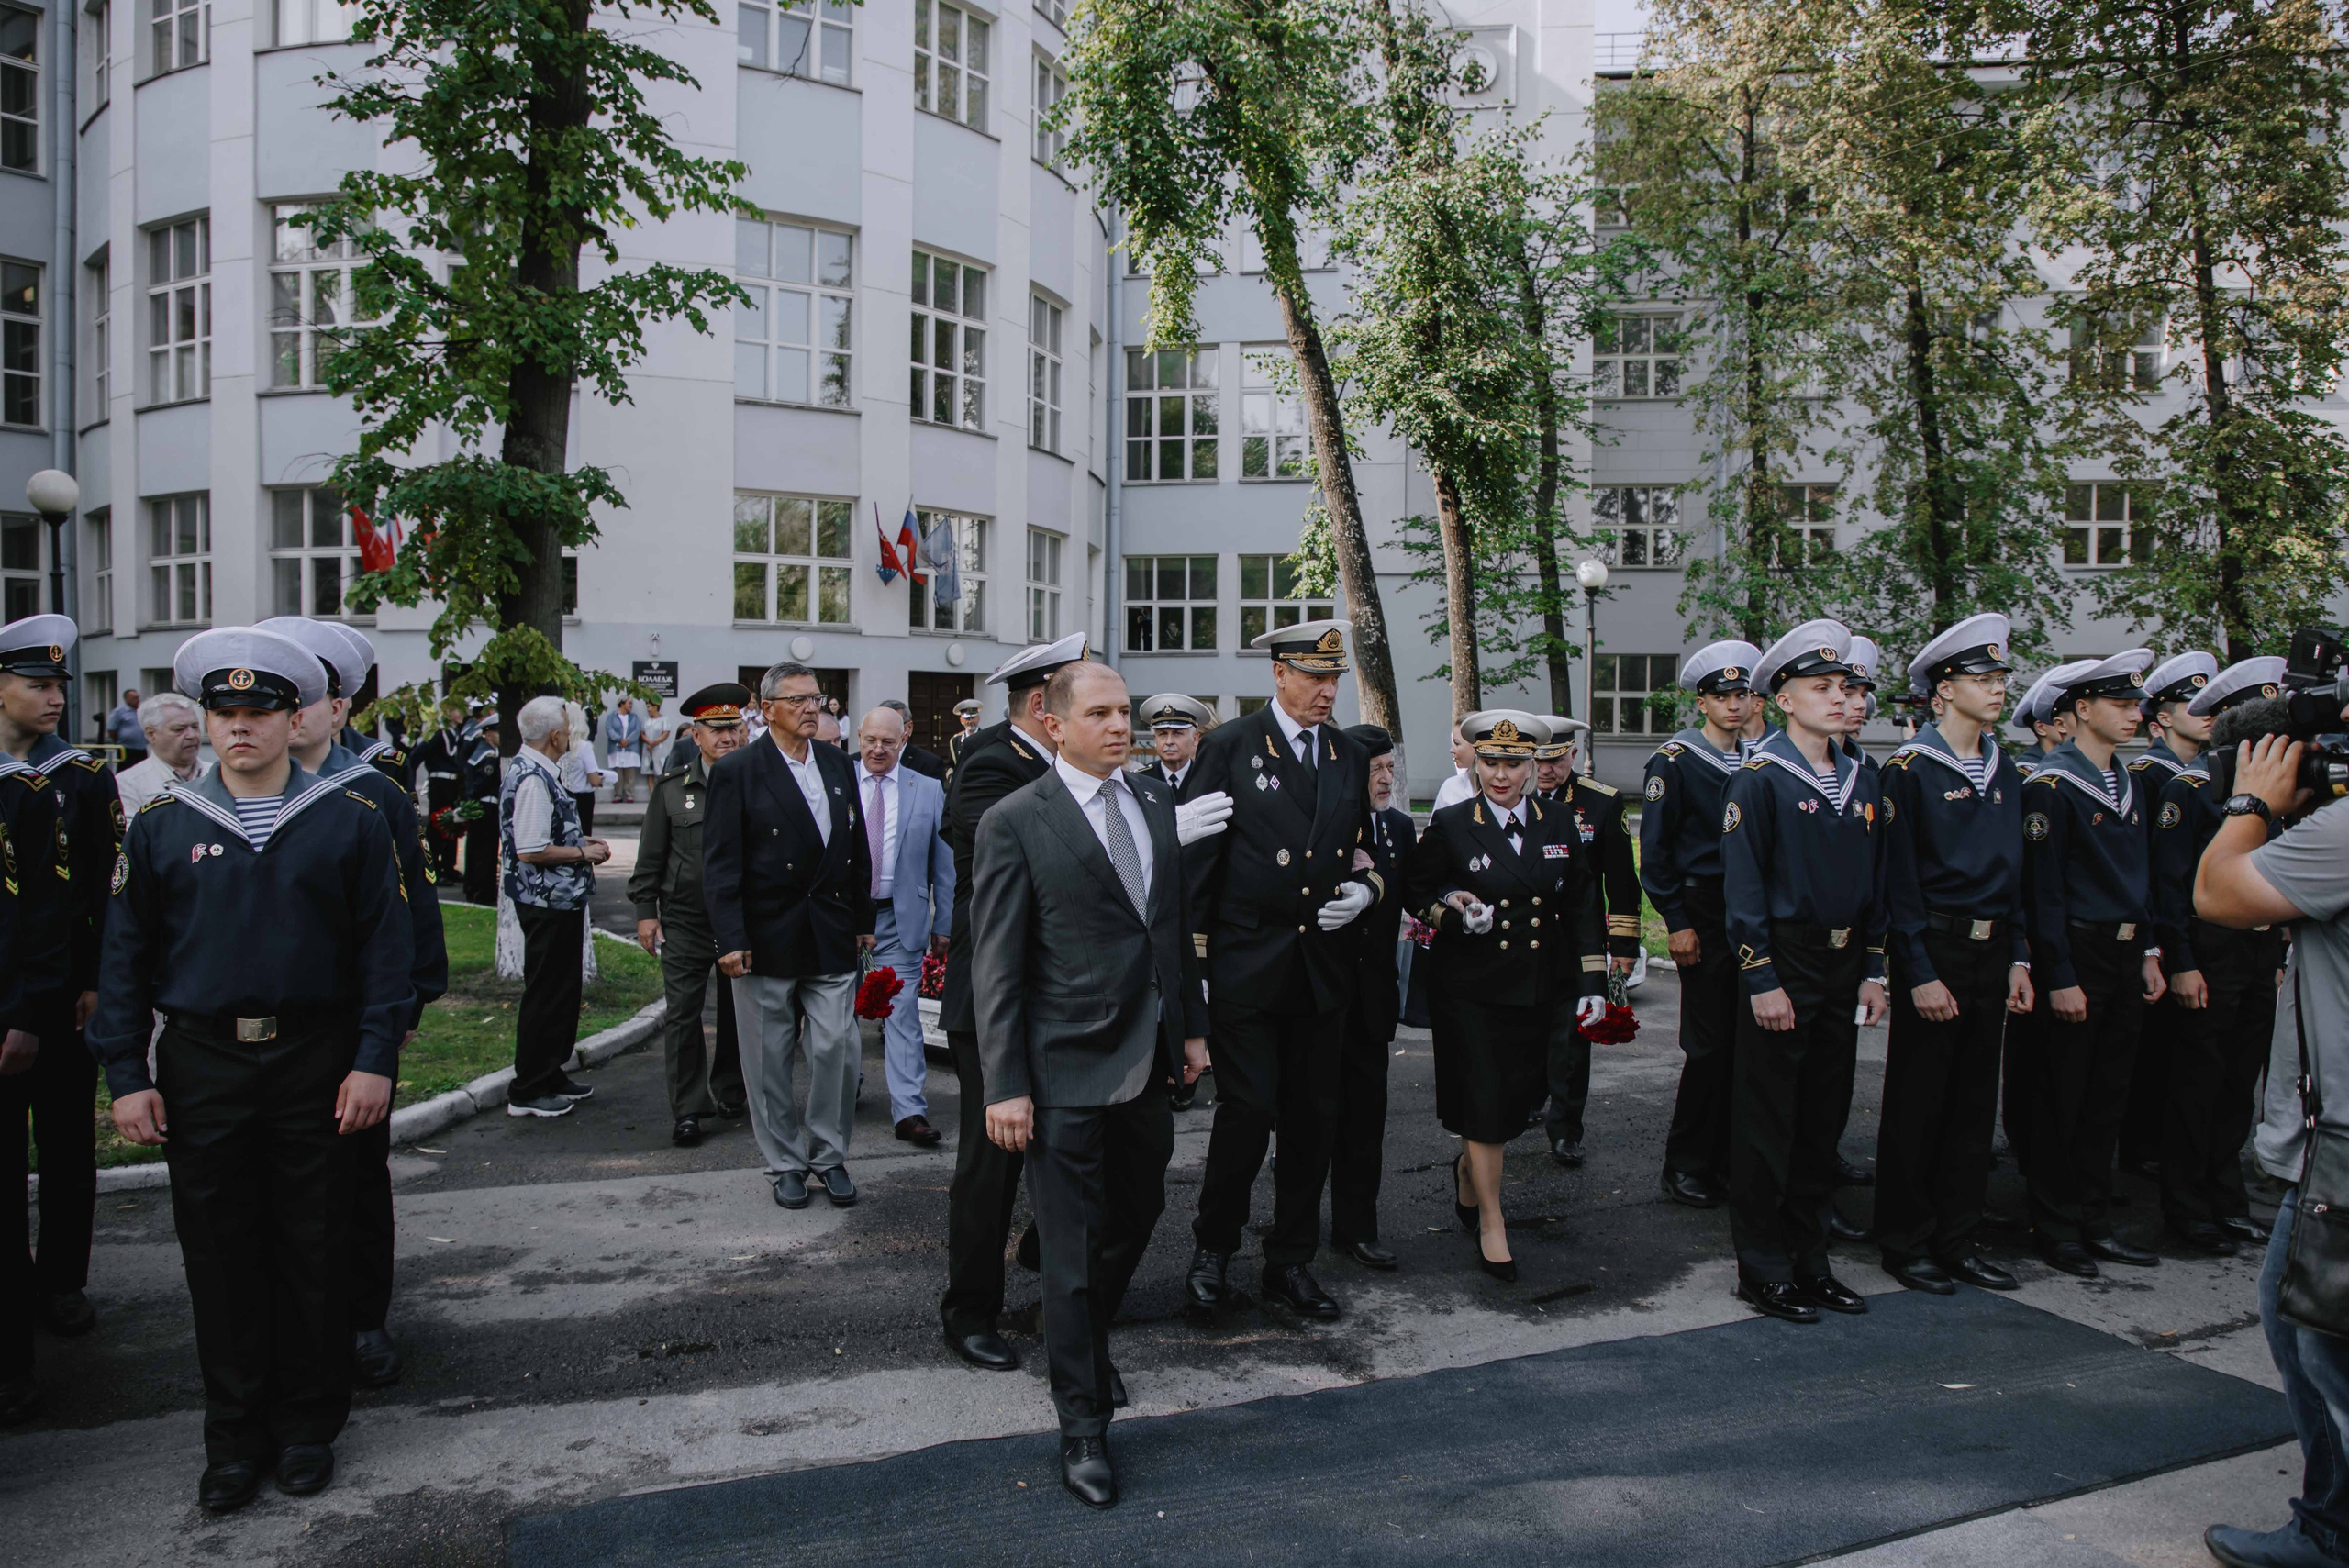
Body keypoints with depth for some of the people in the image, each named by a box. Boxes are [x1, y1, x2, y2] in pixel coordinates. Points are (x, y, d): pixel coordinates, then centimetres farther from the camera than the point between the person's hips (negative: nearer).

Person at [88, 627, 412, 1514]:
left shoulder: (352, 821, -1)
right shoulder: (161, 827, 4)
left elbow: (385, 946, -1)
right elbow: (125, 959, 6)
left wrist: (374, 1059, -8)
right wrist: (125, 1075, 0)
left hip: (317, 1069, -1)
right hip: (202, 1068, 1)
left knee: (314, 1251, 9)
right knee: (221, 1257, 9)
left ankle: (308, 1426, 25)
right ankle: (237, 1437, 24)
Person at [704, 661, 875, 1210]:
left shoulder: (837, 764, 10)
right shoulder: (737, 772, -5)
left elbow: (858, 849, 14)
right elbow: (720, 864, -8)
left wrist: (863, 920, 12)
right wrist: (730, 939, -13)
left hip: (832, 936, 3)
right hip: (766, 939, -3)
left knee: (837, 1049, 1)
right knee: (771, 1059, 7)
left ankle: (829, 1155, 19)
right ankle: (786, 1162, 23)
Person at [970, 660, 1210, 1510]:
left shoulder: (1156, 800, 7)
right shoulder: (1015, 822, -11)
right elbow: (997, 966, -11)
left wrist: (1191, 1025, 14)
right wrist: (1005, 1086, -13)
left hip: (1148, 1058, 6)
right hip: (1068, 1066, -6)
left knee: (1138, 1212, 20)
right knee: (1073, 1244, 3)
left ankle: (1089, 1339, 46)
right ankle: (1083, 1423, 18)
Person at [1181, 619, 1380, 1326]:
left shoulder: (1349, 756, 11)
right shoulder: (1230, 748, -4)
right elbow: (1198, 857, -5)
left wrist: (1365, 889, -3)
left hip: (1324, 968, 5)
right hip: (1247, 966, -5)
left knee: (1312, 1118, 10)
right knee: (1248, 1110, -5)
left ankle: (1291, 1262, 25)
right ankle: (1212, 1253, 17)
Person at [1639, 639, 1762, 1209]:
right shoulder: (1675, 760, -5)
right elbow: (1654, 848, -8)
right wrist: (1676, 922, -12)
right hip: (1703, 916, -5)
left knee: (1744, 1039, 6)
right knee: (1708, 1044, -5)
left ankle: (1727, 1159, 18)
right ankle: (1685, 1167, 7)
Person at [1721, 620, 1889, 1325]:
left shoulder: (1858, 780, 11)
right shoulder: (1759, 781, -10)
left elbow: (1870, 882, 16)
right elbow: (1743, 890, -13)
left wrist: (1872, 970, 10)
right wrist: (1762, 982, -16)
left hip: (1842, 970, 7)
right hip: (1783, 966, -7)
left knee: (1824, 1120, 13)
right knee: (1767, 1126, 1)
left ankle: (1810, 1260, 25)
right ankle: (1763, 1269, 12)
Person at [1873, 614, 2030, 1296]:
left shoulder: (2005, 772, 12)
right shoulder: (1910, 768, -10)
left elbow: (2014, 873, 16)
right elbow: (1898, 879, -12)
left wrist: (2018, 959, 8)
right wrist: (1919, 974, -15)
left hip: (1992, 952, 7)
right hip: (1934, 950, -7)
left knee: (1975, 1102, 12)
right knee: (1917, 1104, 2)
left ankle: (1956, 1240, 23)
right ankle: (1905, 1243, 15)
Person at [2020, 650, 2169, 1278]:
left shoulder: (2127, 783, 12)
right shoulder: (2051, 785, -13)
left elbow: (2140, 876, 19)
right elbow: (2043, 889, -15)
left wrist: (2149, 953, 12)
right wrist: (2060, 978, -17)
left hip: (2126, 954, 8)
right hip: (2076, 951, -8)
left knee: (2107, 1097, 13)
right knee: (2062, 1099, 2)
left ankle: (2093, 1221, 23)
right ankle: (2056, 1227, 13)